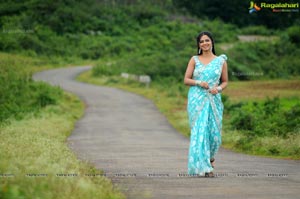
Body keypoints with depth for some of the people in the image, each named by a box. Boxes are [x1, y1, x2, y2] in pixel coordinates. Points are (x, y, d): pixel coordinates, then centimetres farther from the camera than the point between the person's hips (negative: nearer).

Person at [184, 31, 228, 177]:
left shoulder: (221, 61, 9)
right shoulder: (194, 60, 7)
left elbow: (225, 81, 12)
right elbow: (186, 80, 5)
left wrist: (218, 88, -8)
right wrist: (198, 83, -13)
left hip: (214, 100, 1)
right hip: (197, 99, -1)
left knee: (214, 131, -1)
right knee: (199, 131, -9)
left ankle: (210, 156, 32)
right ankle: (203, 166, -6)